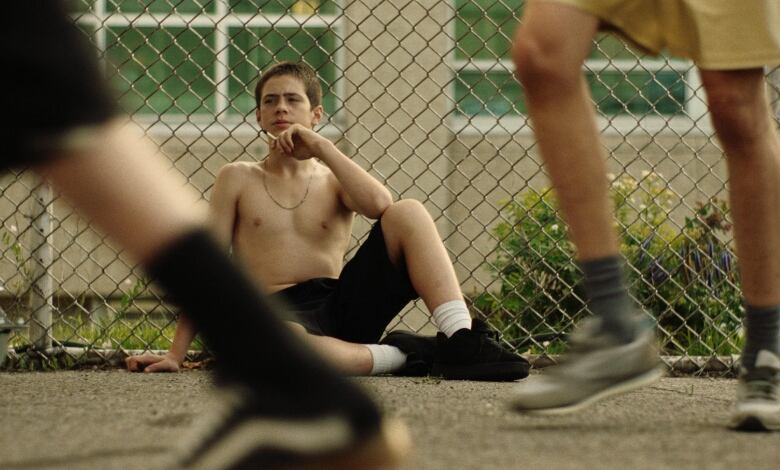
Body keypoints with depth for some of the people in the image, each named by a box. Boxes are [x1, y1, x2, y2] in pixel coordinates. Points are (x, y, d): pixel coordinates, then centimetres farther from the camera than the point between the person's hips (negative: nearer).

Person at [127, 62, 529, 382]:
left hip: (342, 303, 3)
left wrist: (321, 147, -4)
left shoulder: (332, 179, 17)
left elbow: (380, 205, -8)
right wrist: (175, 355, 2)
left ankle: (461, 342, -30)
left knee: (408, 213, -18)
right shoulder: (239, 179, 14)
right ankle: (399, 356, -21)